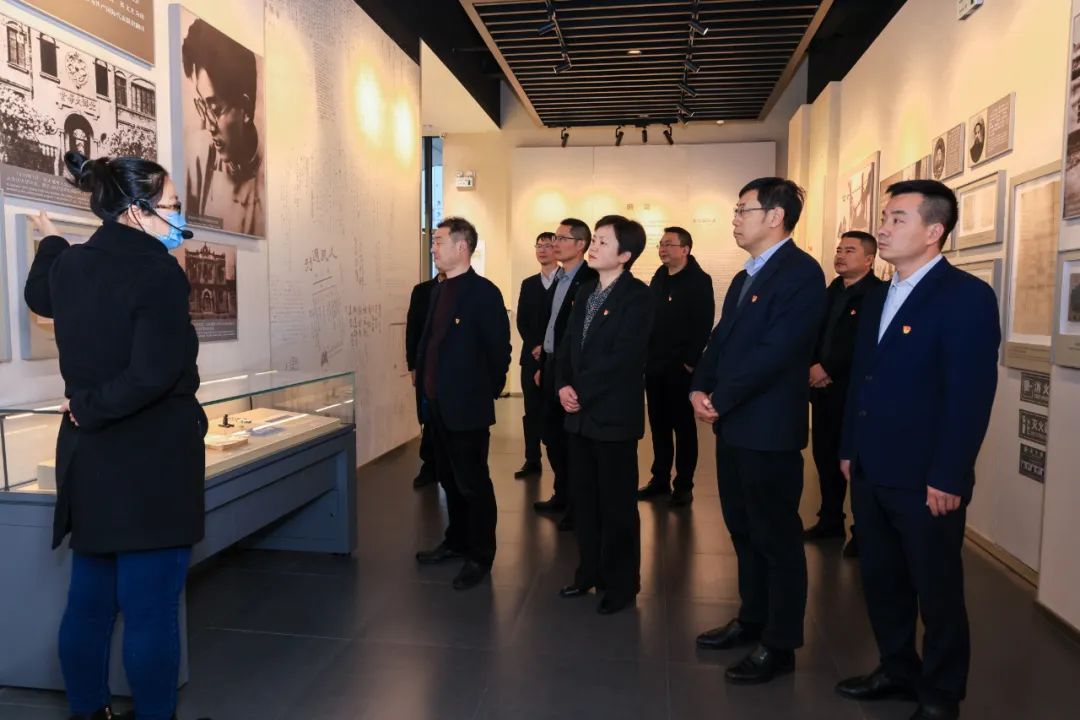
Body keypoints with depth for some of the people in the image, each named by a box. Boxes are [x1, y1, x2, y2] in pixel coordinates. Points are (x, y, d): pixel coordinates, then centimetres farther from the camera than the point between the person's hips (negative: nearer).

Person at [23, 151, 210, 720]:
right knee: (151, 607, 3)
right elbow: (155, 374, -28)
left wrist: (49, 241, 46)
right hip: (152, 463, -8)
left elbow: (40, 297, 31)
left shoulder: (70, 265, 6)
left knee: (89, 601, 19)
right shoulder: (157, 273, -17)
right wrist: (92, 410, -12)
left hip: (89, 459, 8)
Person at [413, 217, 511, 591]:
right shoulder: (439, 290, 11)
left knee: (473, 482, 3)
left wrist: (487, 392, -6)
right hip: (438, 402, 8)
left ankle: (480, 556, 17)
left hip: (467, 405, -8)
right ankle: (457, 540, 36)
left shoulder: (484, 292, -14)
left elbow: (499, 349, -13)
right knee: (449, 478, 19)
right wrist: (425, 380, 11)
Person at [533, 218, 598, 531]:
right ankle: (562, 495, 32)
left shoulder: (591, 280, -14)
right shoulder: (557, 280, 14)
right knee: (552, 435, 16)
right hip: (552, 365, 9)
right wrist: (543, 366, 18)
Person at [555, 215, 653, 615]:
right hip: (579, 414, 7)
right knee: (583, 499, 15)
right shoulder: (586, 292, 12)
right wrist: (563, 385, -4)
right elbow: (568, 345, 12)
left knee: (617, 504, 5)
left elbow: (623, 357, -19)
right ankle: (590, 571, 32)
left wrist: (581, 393, -15)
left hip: (614, 416, -7)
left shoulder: (637, 297, -12)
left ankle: (621, 584, 21)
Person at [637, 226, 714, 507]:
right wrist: (645, 355, 6)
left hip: (680, 368, -6)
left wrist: (690, 361, -16)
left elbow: (703, 325, -13)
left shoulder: (699, 281, -7)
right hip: (654, 366, 6)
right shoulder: (659, 279, 12)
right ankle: (660, 480, 22)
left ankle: (683, 486, 14)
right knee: (658, 425, 12)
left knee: (683, 426, 4)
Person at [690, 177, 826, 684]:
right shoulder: (745, 278, 17)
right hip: (732, 425, 9)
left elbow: (774, 352, -22)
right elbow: (721, 340, 14)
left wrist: (718, 400, -16)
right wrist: (699, 389, -3)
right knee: (743, 530, 18)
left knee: (776, 537, 4)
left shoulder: (801, 273, -13)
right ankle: (752, 620, 35)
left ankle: (779, 645, 18)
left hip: (769, 428, -9)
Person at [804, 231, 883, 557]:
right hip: (824, 390, 7)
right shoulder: (831, 291, 14)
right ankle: (830, 521, 29)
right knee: (825, 457, 14)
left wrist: (827, 368, -18)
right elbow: (814, 335, 12)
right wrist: (811, 367, -5)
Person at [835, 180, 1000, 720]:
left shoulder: (967, 296, -12)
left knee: (937, 589, 10)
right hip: (871, 472, 7)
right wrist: (850, 449, 12)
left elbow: (970, 396, -17)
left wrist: (947, 478, -18)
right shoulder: (878, 296, 12)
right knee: (880, 579, 17)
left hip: (925, 480, -7)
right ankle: (897, 670, 37)